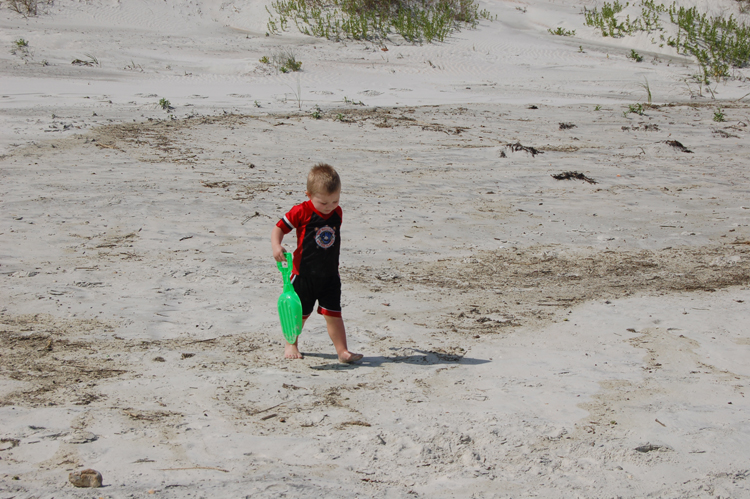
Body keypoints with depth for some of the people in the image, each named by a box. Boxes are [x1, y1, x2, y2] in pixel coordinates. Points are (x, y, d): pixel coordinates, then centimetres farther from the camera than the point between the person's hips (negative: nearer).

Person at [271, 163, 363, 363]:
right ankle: (291, 344, 35)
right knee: (299, 313, 13)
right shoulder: (301, 212, -15)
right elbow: (279, 228, -11)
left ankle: (343, 351, 1)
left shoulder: (337, 212, 1)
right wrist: (276, 246, -30)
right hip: (304, 273, -3)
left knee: (334, 314, -2)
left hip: (330, 275, 3)